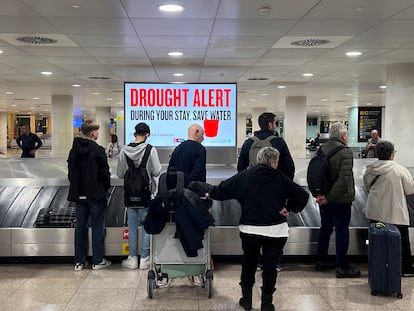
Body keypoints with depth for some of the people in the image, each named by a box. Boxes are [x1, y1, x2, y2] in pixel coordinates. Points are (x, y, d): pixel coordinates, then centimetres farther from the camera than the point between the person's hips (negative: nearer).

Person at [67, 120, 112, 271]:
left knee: (80, 227, 11)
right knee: (97, 227, 4)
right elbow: (104, 172, -12)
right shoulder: (98, 150, -14)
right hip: (96, 194, -5)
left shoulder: (74, 150, 4)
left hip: (79, 194, 6)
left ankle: (79, 261, 16)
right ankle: (98, 261, 11)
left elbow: (71, 171, 8)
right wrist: (106, 188, 4)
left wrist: (76, 187, 15)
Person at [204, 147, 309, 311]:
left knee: (249, 263, 19)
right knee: (270, 266, 10)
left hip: (250, 229, 1)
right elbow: (303, 195, -3)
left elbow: (223, 189, 3)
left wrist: (211, 193, 22)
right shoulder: (281, 179, -1)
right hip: (275, 230, -1)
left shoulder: (244, 176, 0)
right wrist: (288, 208, 7)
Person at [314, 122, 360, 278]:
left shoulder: (321, 149, 2)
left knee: (325, 228, 18)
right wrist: (329, 197, -19)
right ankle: (342, 268, 11)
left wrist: (319, 193, -3)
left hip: (324, 198, 7)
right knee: (342, 231, 3)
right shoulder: (345, 152, -19)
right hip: (340, 200, -7)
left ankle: (321, 262, 29)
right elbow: (344, 180, -25)